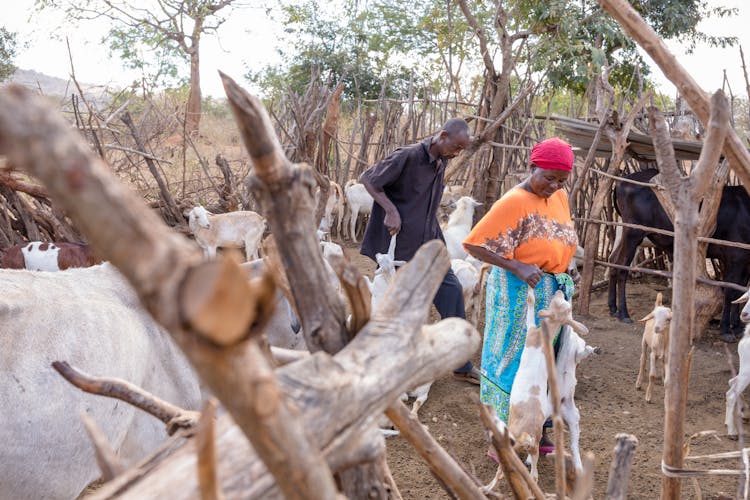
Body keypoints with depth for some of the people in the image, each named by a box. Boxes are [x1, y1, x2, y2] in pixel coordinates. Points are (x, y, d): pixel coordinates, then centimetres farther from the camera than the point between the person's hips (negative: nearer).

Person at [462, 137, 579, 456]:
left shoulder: (560, 197, 7)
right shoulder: (514, 202, -18)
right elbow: (474, 244, -22)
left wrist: (563, 279, 9)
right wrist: (518, 267, -26)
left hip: (552, 294, 8)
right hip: (520, 293, -8)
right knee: (514, 359, 1)